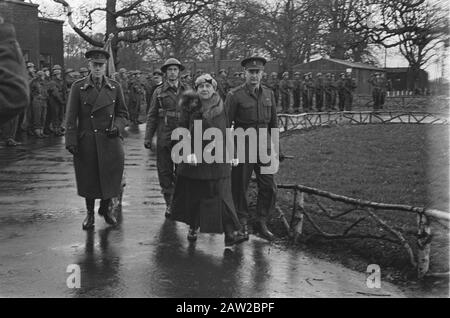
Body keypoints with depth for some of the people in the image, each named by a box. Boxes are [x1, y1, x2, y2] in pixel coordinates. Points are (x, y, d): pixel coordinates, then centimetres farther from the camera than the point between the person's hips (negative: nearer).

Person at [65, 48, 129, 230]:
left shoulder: (115, 87, 5)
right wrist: (71, 142, -9)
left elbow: (123, 114, 13)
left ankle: (105, 208, 32)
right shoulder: (78, 87, -1)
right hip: (86, 142, -2)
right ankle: (90, 213, 26)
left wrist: (117, 127, -7)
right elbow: (71, 118, -2)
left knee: (110, 176, 6)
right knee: (88, 179, 7)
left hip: (110, 141, 2)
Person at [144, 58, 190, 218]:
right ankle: (169, 204, 15)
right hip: (164, 137, 0)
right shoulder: (159, 92, 6)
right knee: (164, 171, 4)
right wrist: (148, 138, 0)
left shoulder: (187, 90, 8)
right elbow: (152, 116, 6)